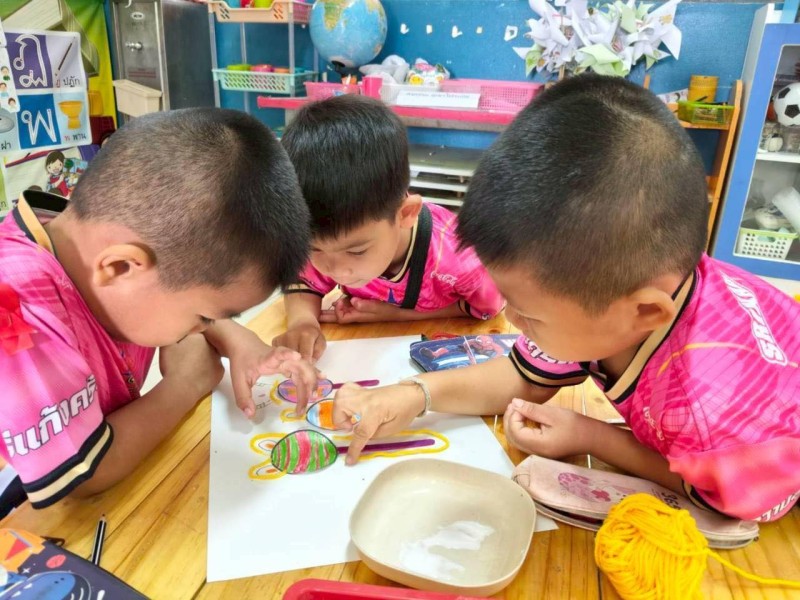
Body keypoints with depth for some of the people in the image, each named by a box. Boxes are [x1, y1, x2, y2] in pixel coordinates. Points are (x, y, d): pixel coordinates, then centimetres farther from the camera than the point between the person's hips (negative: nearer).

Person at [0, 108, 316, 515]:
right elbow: (88, 475, -27)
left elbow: (167, 304, 5)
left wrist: (237, 343, -12)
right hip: (34, 527, -5)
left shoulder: (92, 243, -14)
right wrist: (187, 383, -16)